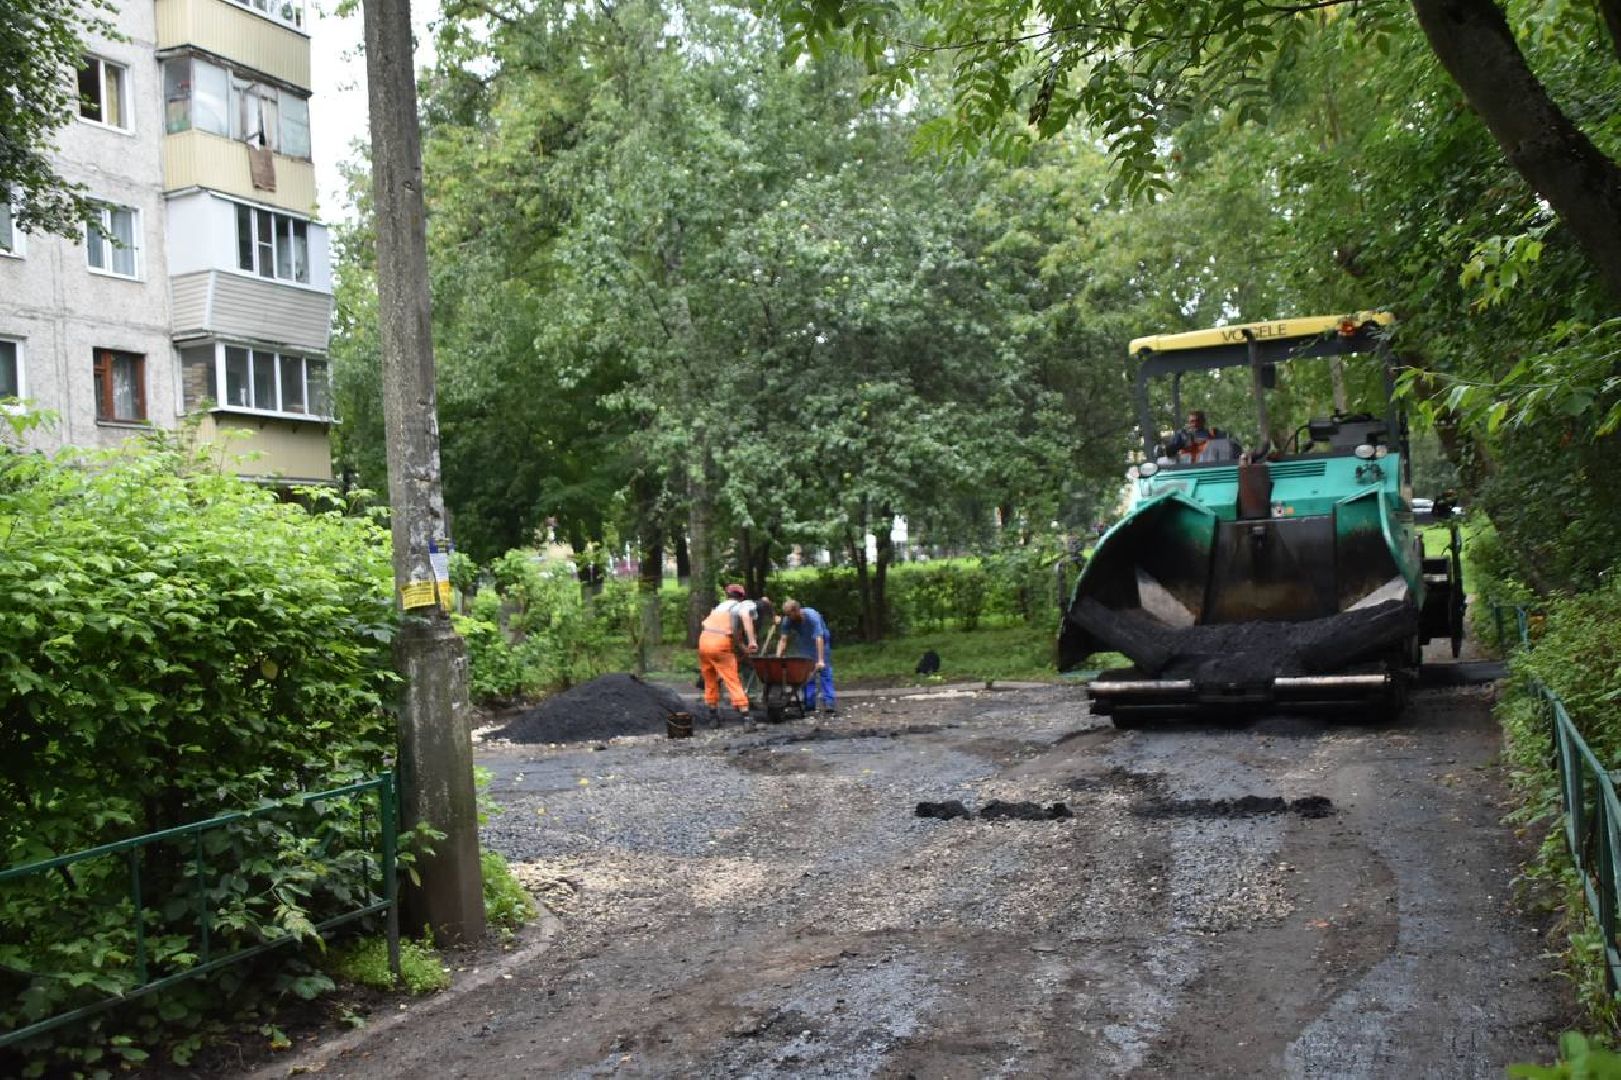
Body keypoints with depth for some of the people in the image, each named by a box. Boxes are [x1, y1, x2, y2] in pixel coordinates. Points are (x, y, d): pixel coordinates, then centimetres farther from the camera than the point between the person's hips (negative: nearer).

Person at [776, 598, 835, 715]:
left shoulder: (812, 616, -34)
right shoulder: (787, 620, -21)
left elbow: (819, 639, -37)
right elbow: (783, 639, -20)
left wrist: (820, 660, -41)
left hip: (820, 642, -4)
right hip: (805, 643, 4)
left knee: (824, 670, -12)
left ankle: (829, 703, -18)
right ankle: (809, 704, 1)